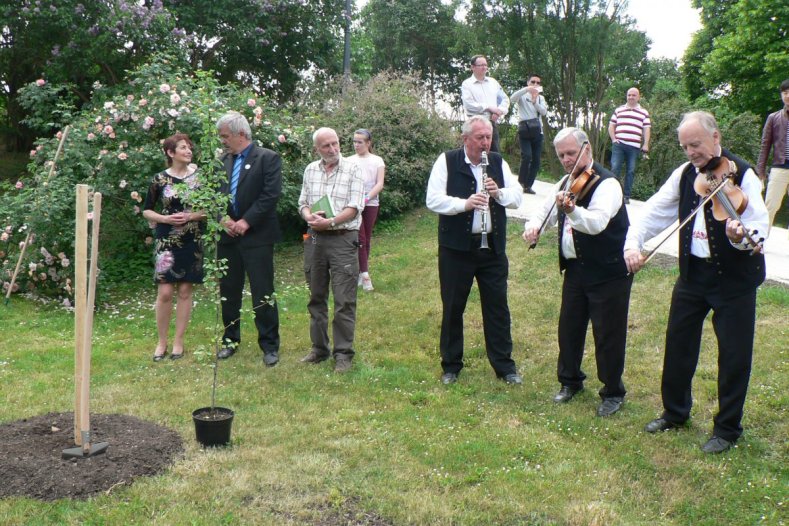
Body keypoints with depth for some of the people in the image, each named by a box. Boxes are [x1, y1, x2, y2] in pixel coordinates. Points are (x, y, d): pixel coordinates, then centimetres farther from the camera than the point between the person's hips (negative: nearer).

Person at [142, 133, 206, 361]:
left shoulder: (199, 176, 2)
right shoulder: (160, 179, -1)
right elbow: (146, 210, 6)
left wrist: (191, 216, -13)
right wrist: (164, 218, -12)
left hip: (192, 241, 1)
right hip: (167, 241, -1)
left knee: (185, 291, 5)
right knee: (165, 292, -5)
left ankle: (178, 342, 15)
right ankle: (162, 342, 10)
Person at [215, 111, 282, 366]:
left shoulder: (268, 158, -5)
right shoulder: (223, 161, 11)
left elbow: (271, 195, -13)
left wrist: (246, 221, -16)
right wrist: (224, 218, -7)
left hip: (257, 237, -5)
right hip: (228, 236, 6)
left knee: (263, 293, -2)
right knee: (228, 291, 13)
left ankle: (269, 345, 9)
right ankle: (230, 340, 26)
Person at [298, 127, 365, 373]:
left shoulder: (353, 169, -4)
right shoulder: (310, 170, 10)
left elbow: (354, 208, -10)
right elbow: (303, 203, 11)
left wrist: (330, 222, -21)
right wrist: (309, 216, -10)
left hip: (343, 239, -5)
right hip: (314, 239, 5)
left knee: (344, 301, -4)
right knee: (317, 298, 12)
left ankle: (343, 353, 5)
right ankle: (319, 348, 24)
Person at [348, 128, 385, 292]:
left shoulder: (377, 161, 4)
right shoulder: (350, 161, 5)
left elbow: (380, 184, -4)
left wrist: (367, 197, -19)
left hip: (371, 204, 1)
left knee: (367, 239, 7)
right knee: (360, 238, -7)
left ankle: (360, 272, 17)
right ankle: (364, 274, -8)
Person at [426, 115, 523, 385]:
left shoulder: (498, 162, 7)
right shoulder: (446, 161, -5)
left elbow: (518, 197, 6)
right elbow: (433, 200, -13)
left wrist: (499, 192, -15)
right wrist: (464, 203, -27)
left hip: (493, 247, 3)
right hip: (456, 247, -3)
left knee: (498, 307, 8)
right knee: (453, 308, 7)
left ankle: (504, 366, 20)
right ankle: (451, 365, 22)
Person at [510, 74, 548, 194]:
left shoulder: (541, 98, 21)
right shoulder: (523, 96, 8)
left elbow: (544, 112, 4)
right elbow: (512, 98, -15)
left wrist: (535, 101, -11)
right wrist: (527, 89, -23)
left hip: (537, 131, 5)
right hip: (525, 129, -5)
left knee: (536, 160, 0)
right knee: (527, 156, -20)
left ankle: (528, 185, 6)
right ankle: (521, 183, -9)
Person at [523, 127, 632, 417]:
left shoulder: (606, 184, -17)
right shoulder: (565, 183, 8)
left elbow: (597, 223, -33)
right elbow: (546, 211, 17)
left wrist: (571, 209, -51)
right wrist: (534, 225, -5)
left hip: (609, 271, -7)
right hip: (575, 268, 7)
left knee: (608, 335, 2)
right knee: (569, 327, 15)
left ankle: (613, 392, 19)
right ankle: (570, 381, 34)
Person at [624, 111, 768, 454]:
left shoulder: (742, 175, -16)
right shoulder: (685, 174, 2)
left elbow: (759, 228, -23)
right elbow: (656, 210, -1)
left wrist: (740, 235, -46)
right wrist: (633, 242, -17)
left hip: (734, 279, -5)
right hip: (693, 272, 6)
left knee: (734, 355, 3)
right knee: (678, 344, 14)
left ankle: (727, 429, 20)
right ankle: (675, 412, 34)